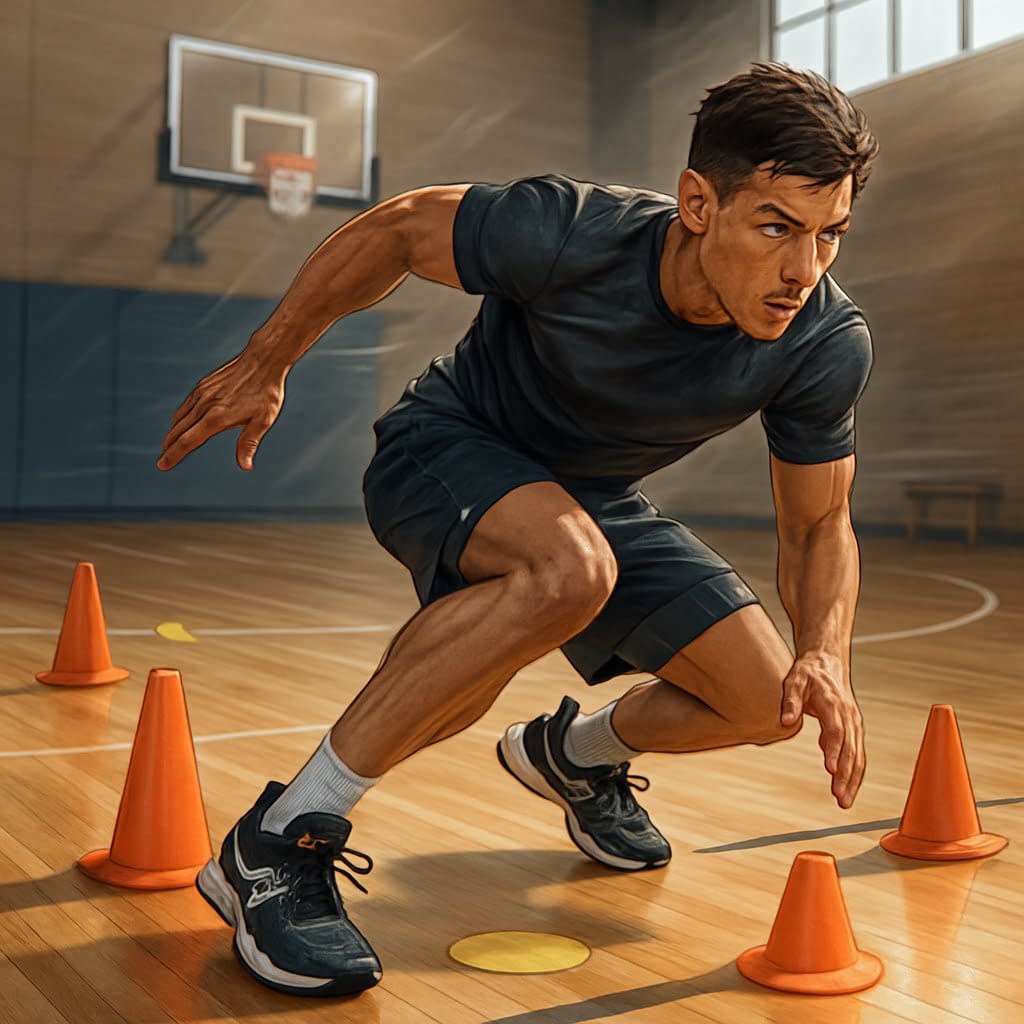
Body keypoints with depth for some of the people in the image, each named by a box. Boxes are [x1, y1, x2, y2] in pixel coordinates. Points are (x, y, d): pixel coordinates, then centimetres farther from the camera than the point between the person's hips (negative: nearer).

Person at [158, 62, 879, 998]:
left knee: (764, 703, -4)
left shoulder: (828, 346, -23)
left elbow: (820, 525, -9)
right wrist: (265, 365, -7)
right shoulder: (567, 235, -33)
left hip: (597, 497, 5)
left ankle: (575, 753, 29)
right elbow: (398, 229, -15)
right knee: (570, 566, -39)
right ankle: (276, 844, -27)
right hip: (443, 448, -5)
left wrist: (826, 655, -29)